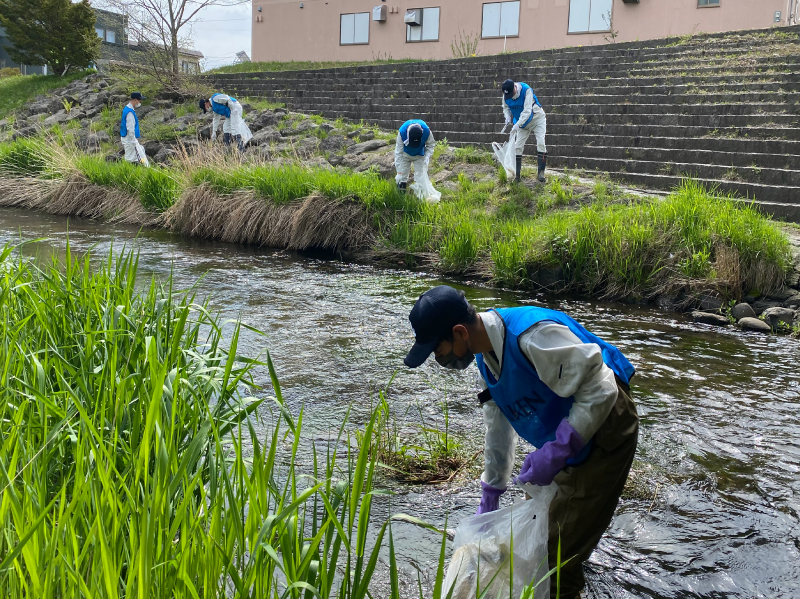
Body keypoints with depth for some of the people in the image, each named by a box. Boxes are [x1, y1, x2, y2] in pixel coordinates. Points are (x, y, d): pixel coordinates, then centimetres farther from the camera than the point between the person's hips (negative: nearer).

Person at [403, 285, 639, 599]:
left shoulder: (534, 337, -32)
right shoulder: (486, 355, -1)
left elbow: (600, 390, -29)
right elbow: (498, 427, 11)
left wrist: (556, 452, -31)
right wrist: (489, 498, 18)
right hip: (567, 438, 9)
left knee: (559, 556, -5)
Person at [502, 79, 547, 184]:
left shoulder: (526, 90, -31)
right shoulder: (506, 95, -14)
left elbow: (527, 111, -36)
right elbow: (506, 107, 7)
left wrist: (517, 124, -44)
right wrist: (508, 117, -14)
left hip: (537, 119, -5)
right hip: (523, 123, 5)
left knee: (541, 143, -17)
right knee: (518, 146, -2)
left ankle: (541, 173, -11)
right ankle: (516, 175, 2)